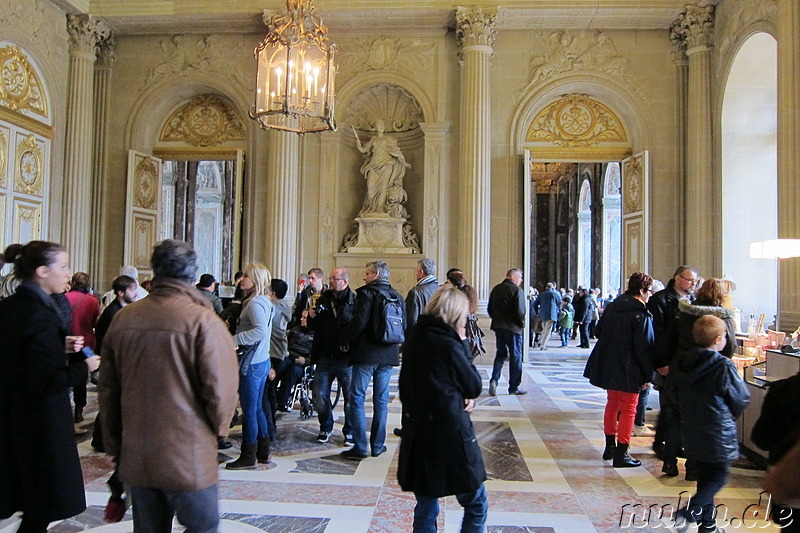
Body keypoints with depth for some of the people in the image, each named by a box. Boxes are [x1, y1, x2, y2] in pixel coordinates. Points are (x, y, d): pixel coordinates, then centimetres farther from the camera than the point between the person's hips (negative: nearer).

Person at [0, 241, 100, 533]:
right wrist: (84, 367, -12)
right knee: (42, 506, 8)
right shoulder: (40, 315, -23)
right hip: (41, 421, -9)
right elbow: (46, 381, -25)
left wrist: (60, 347, 7)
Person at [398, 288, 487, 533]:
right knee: (476, 505, 13)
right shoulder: (449, 345, -17)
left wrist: (459, 395, 3)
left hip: (416, 434, 7)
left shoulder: (412, 340, 4)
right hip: (450, 433, -7)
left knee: (425, 508, 17)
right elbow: (474, 387, -5)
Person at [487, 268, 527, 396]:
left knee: (501, 354, 16)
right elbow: (519, 311, -19)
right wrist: (522, 323, -3)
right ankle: (514, 387, 10)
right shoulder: (516, 290, -12)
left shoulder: (495, 289, 9)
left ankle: (494, 380, -2)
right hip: (513, 328, -6)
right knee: (515, 356, 5)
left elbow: (490, 309, 11)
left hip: (498, 327, 6)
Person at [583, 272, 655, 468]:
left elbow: (599, 331, 15)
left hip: (607, 366, 8)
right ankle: (621, 454, 5)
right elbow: (644, 347, -16)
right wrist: (647, 375, -9)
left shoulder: (612, 307, 6)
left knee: (612, 403, 20)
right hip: (628, 370, -7)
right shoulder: (641, 315, -16)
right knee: (628, 409, 3)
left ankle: (610, 446, 29)